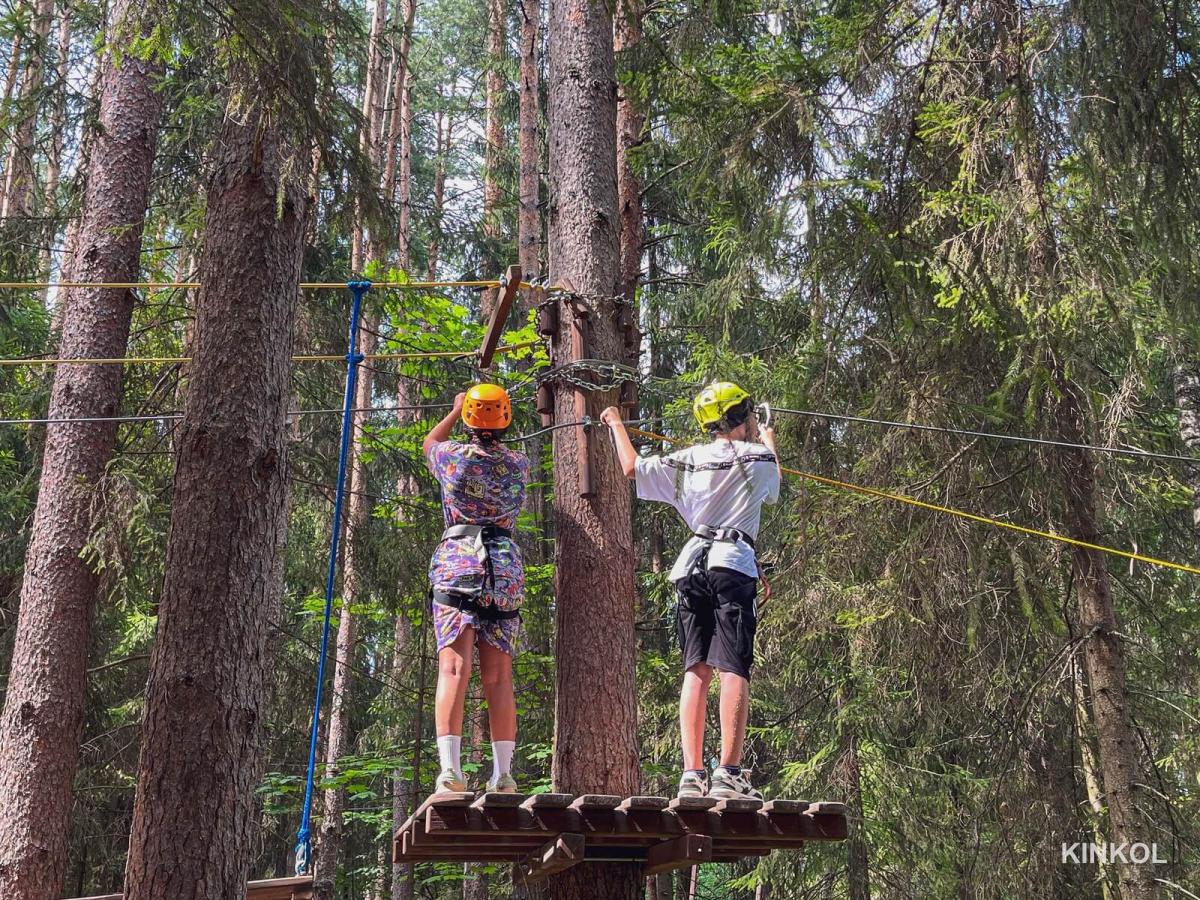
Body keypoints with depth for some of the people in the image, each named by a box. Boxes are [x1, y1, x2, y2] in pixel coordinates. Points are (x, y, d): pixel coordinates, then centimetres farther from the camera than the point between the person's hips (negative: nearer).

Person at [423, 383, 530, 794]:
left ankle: (450, 768, -20)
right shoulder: (519, 464, 8)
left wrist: (455, 410, 40)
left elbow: (429, 443, 27)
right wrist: (493, 419, 45)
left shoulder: (455, 456, 2)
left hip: (457, 567, -2)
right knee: (499, 677, 4)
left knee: (453, 668, -10)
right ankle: (503, 774, 3)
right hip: (506, 572, 2)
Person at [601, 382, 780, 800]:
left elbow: (632, 467, 17)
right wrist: (768, 441, 48)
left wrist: (616, 424, 35)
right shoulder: (758, 456, 7)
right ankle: (728, 774, -16)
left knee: (696, 670, 4)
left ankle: (692, 774, -2)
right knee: (733, 670, -8)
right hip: (733, 564, -4)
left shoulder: (686, 461, 12)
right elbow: (773, 489, 29)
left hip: (691, 564, 4)